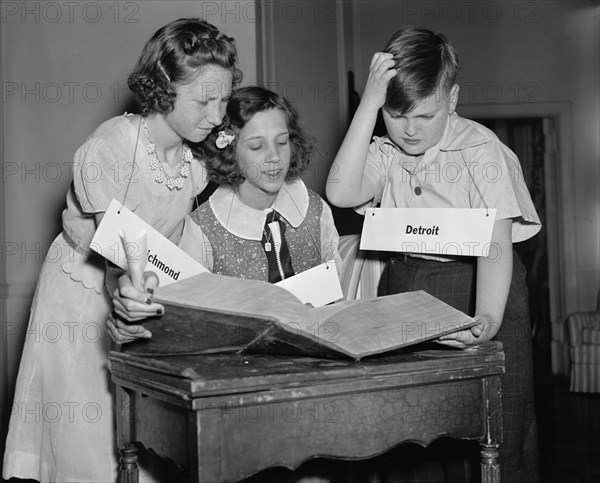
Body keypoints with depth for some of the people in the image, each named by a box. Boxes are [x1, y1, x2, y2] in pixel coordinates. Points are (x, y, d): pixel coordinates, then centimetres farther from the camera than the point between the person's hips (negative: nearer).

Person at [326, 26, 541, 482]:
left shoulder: (480, 149, -10)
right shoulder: (385, 152, 5)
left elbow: (496, 242, -19)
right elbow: (341, 193, -14)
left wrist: (487, 317, -36)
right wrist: (368, 103, -13)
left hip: (472, 286, -4)